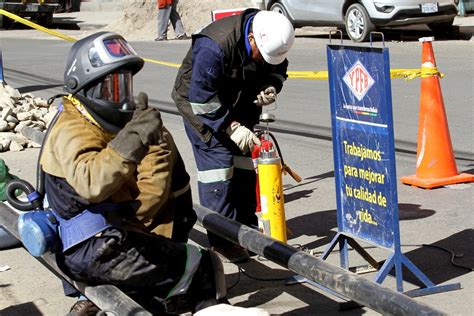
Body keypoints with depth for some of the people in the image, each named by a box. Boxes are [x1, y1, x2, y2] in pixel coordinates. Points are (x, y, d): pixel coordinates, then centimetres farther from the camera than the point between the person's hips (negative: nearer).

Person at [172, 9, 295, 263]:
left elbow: (277, 70, 4)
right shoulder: (213, 47, -36)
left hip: (239, 106, 7)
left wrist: (270, 88, -18)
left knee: (244, 162, 7)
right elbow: (202, 99, -31)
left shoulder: (271, 40, -15)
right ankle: (221, 240, -7)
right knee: (218, 164, -13)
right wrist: (232, 128, -32)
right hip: (200, 103, -7)